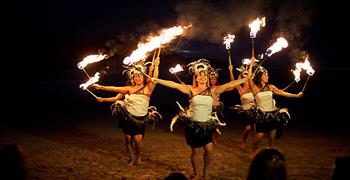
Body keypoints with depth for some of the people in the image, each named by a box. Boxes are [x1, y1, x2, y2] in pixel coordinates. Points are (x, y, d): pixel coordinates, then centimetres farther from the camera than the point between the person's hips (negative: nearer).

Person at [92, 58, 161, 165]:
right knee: (128, 139, 5)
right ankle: (131, 158, 29)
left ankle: (138, 157, 11)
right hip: (128, 116, 3)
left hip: (141, 119, -3)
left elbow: (154, 79, -19)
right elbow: (115, 89, 9)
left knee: (137, 139, -17)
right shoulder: (130, 89, 5)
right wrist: (101, 87, 10)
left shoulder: (148, 88, -4)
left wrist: (156, 66, -29)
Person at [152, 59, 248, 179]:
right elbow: (175, 85, -13)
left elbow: (230, 85, -6)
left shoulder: (213, 91, -2)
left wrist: (246, 79, -10)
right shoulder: (191, 89, -5)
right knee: (195, 151, 8)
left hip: (207, 125, 2)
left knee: (209, 150, -1)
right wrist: (158, 81, -20)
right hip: (193, 125, -1)